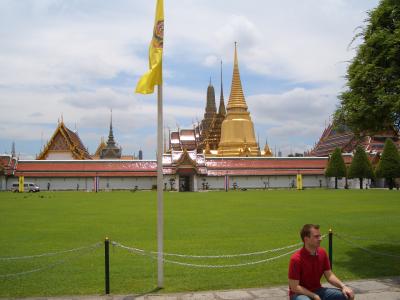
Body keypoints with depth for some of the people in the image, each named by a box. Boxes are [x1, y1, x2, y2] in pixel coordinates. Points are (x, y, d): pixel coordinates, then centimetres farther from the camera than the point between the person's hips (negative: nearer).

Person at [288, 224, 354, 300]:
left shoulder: (322, 253, -2)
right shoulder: (296, 259, -22)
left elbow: (329, 275, 4)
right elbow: (294, 287, -19)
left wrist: (343, 286, -13)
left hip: (317, 290, 7)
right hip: (299, 294, -7)